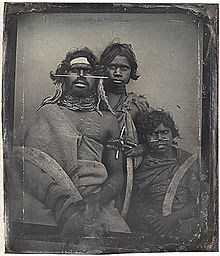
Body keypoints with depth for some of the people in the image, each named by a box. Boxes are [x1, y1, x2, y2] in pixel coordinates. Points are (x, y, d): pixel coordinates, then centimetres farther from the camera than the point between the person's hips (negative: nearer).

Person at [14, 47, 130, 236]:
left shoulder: (108, 120, 21)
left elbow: (117, 174, 15)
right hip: (48, 204, 0)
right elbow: (28, 159, 1)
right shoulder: (48, 112, 16)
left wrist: (101, 196, -11)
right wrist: (58, 196, -19)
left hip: (96, 200, 1)